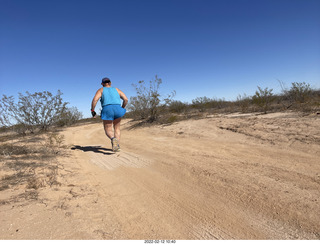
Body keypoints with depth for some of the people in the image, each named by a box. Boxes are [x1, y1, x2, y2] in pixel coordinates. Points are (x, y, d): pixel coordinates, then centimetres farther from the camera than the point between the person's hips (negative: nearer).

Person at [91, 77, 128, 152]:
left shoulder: (101, 90, 16)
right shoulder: (117, 90, 22)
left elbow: (95, 99, -3)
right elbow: (126, 99, 11)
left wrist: (92, 110, 6)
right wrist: (122, 108, 23)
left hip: (107, 110, -2)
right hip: (117, 109, 2)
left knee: (108, 130, 10)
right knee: (116, 128, 21)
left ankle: (113, 139, -23)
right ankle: (117, 145, 9)